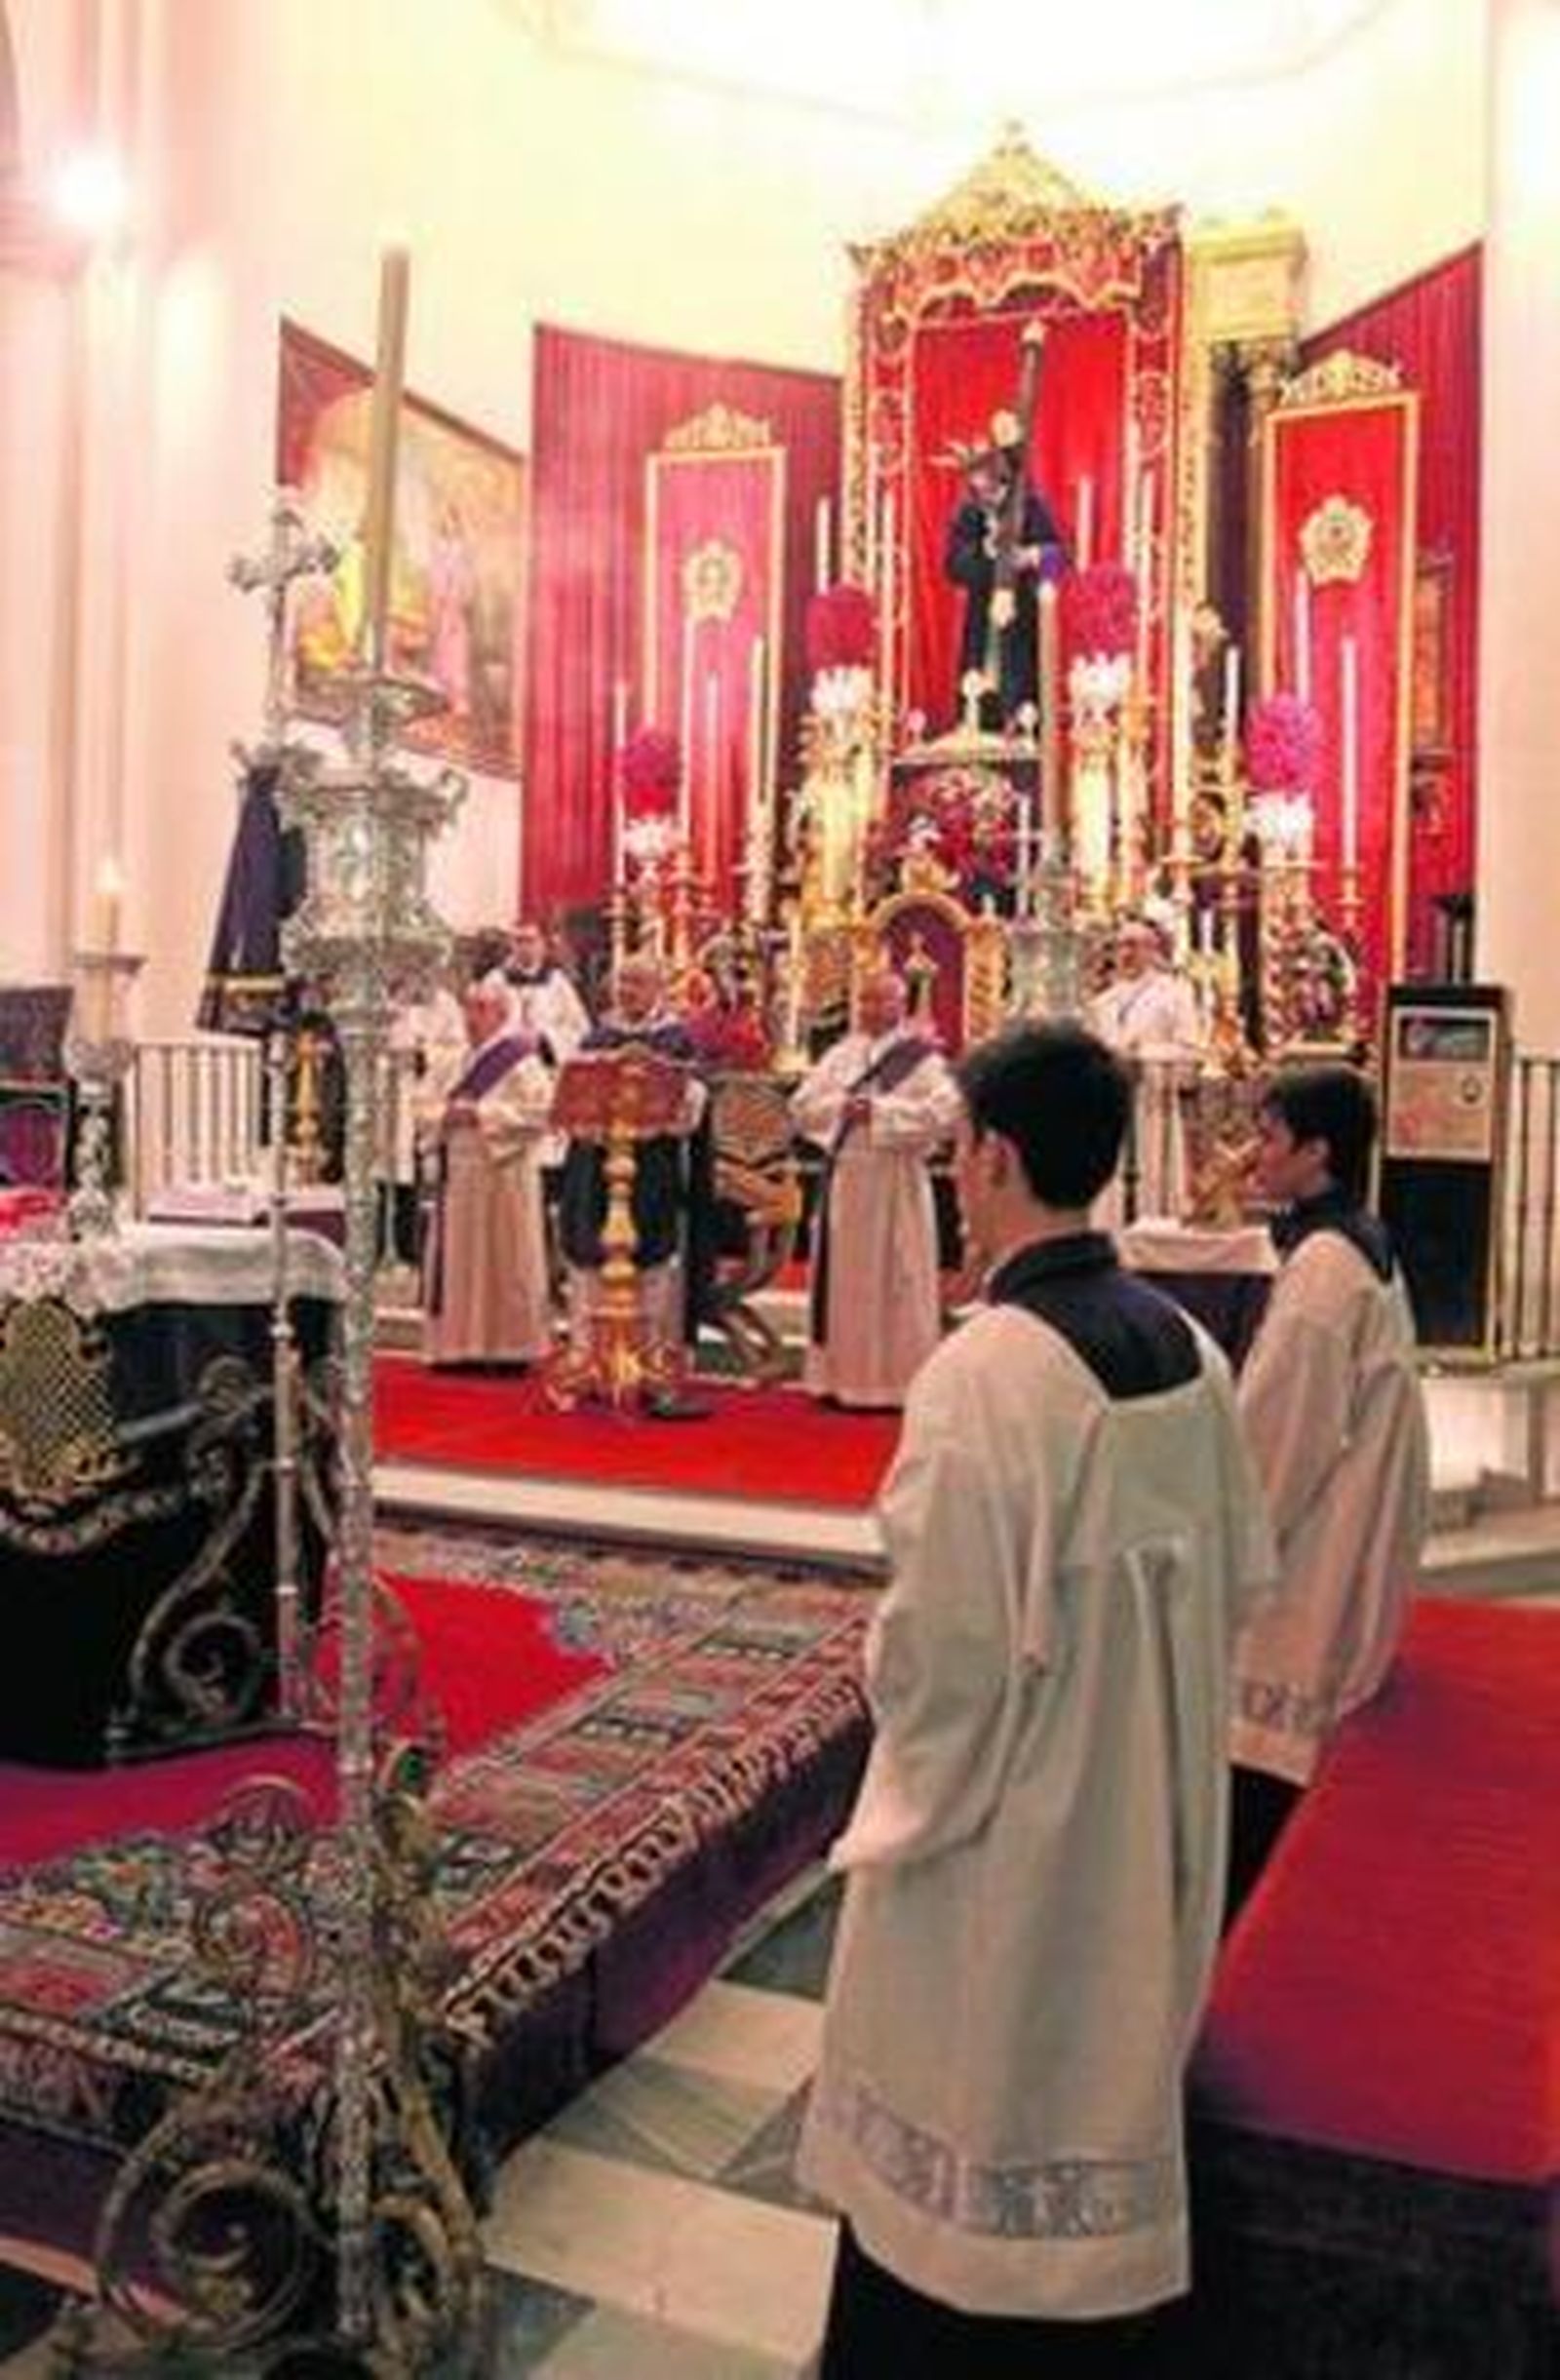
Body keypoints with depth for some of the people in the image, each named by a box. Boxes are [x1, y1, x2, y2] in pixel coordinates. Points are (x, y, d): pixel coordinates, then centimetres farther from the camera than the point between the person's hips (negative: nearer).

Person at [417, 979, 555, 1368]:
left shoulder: (520, 1059, -6)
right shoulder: (462, 1060, 16)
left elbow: (538, 1109, -17)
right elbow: (431, 1110, 18)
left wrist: (480, 1114, -18)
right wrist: (443, 1115, -5)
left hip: (502, 1176, -7)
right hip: (459, 1178, 8)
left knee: (504, 1263, -4)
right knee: (460, 1261, 7)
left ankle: (510, 1348, 2)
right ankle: (465, 1344, 13)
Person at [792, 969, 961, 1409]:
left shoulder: (921, 1057, -5)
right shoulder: (841, 1053, 11)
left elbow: (946, 1110, -19)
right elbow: (802, 1105, 8)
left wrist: (880, 1111, -19)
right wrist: (840, 1106, -11)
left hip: (893, 1185, -5)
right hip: (843, 1180, 5)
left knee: (892, 1284, 0)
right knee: (843, 1282, 9)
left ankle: (894, 1380, 7)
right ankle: (842, 1376, 18)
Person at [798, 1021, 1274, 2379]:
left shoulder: (983, 1372, -26)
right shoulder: (1186, 1350, -4)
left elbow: (939, 1638, -23)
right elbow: (1242, 1570, 5)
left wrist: (910, 1763, -3)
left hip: (1008, 1813, -7)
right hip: (1156, 1803, 7)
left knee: (969, 2095, 12)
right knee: (1114, 2066, 24)